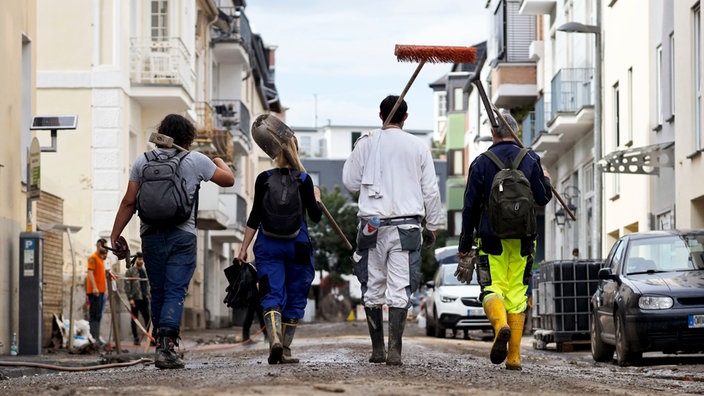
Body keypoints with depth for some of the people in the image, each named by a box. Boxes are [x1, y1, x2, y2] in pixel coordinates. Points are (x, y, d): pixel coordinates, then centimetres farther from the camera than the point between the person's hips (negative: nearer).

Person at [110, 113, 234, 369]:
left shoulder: (143, 161, 7)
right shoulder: (195, 160, 2)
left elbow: (129, 202, 3)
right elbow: (228, 180, 15)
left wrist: (115, 235, 8)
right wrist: (220, 162, 36)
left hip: (151, 236, 3)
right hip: (182, 236, -3)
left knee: (158, 293, 12)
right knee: (175, 293, -6)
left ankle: (164, 346, 17)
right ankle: (165, 347, -19)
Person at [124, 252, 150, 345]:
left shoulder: (144, 271, 17)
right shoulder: (130, 271, -2)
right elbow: (127, 286, -8)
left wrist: (148, 295, 12)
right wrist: (130, 298, -14)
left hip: (144, 298, 5)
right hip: (135, 298, -5)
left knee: (148, 318, -1)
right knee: (135, 319, 2)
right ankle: (136, 338, 6)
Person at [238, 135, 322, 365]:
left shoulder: (264, 179, 0)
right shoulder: (304, 180, -1)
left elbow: (255, 217, -2)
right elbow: (315, 216, 0)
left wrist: (243, 248, 3)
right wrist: (316, 198, 20)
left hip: (268, 244, 0)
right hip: (297, 245, 0)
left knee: (272, 295, -3)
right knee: (295, 298, 10)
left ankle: (275, 339, -29)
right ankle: (285, 351, 9)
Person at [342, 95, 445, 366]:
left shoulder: (366, 143, 1)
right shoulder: (418, 147, 3)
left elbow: (350, 182, 6)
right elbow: (430, 190, 6)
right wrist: (433, 225, 15)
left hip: (372, 224, 1)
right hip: (407, 226, -1)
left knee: (372, 288, 11)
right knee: (400, 289, -3)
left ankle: (377, 349, 12)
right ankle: (394, 351, -13)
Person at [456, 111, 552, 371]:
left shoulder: (481, 163, 1)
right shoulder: (530, 159, 4)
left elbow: (471, 206, 1)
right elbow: (542, 199, 5)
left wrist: (465, 244, 7)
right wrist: (546, 181, 28)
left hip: (491, 237, -2)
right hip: (523, 238, 2)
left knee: (493, 288, 2)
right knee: (517, 293, 6)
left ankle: (501, 324, -31)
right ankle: (514, 356, 3)